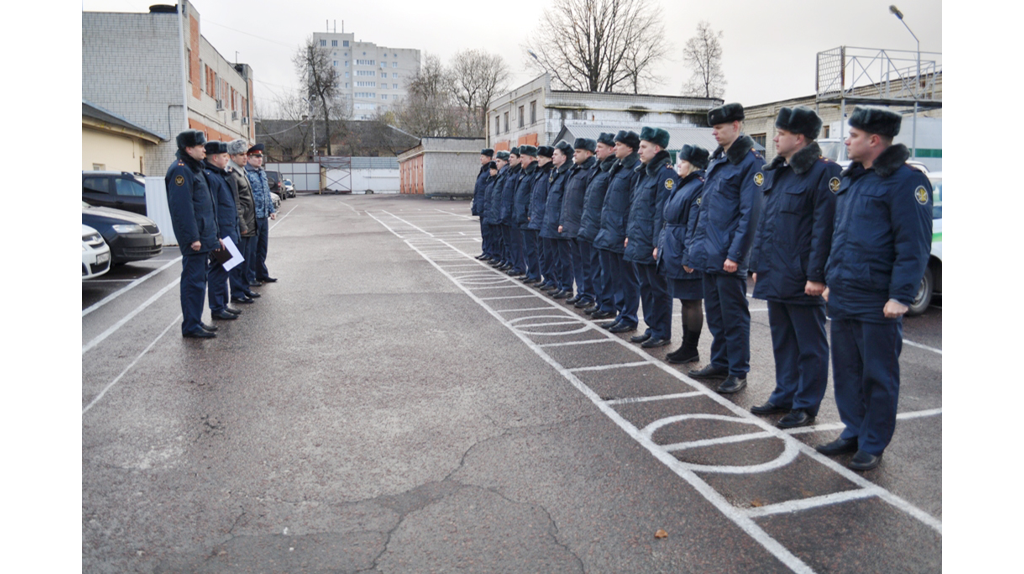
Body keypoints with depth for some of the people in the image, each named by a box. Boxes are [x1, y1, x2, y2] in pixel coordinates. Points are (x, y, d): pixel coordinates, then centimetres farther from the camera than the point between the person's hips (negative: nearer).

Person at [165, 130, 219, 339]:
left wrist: (211, 234, 20)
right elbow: (182, 207, -20)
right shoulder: (180, 170, -13)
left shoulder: (193, 168, 19)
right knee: (193, 281, -6)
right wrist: (192, 237, -22)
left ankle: (195, 322, 23)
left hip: (203, 236, 10)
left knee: (198, 280, 14)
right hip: (194, 238, -10)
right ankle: (191, 327, -1)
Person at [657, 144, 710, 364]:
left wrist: (689, 256, -22)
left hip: (685, 254, -10)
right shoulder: (681, 185, 15)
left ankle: (691, 350, 10)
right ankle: (686, 346, 24)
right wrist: (661, 245, 16)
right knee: (685, 301, 15)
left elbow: (695, 225, -20)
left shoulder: (699, 187, -15)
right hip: (674, 252, 10)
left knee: (691, 302, 0)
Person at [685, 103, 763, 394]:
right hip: (709, 254, 8)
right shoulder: (716, 160, 15)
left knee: (733, 316, 1)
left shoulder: (750, 162, -11)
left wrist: (736, 254, -19)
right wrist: (697, 246, 15)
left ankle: (738, 372, 12)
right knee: (714, 313, 17)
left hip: (728, 256, -8)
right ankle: (720, 362, 30)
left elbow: (750, 213, -17)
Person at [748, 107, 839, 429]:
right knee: (782, 340, 17)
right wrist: (758, 264, 14)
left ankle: (806, 406, 16)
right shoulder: (775, 173, 14)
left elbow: (824, 229, -16)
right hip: (775, 276, 8)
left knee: (809, 345, 5)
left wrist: (816, 275, -19)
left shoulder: (824, 173, -11)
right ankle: (785, 396, 30)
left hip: (801, 279, -8)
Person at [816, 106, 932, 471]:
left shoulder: (905, 181, -10)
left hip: (876, 303, -8)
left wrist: (901, 296, -19)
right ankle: (853, 433, 29)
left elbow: (913, 246, -15)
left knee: (878, 376, 4)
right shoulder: (851, 179, 15)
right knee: (846, 371, 15)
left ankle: (872, 446, 16)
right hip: (842, 297, 8)